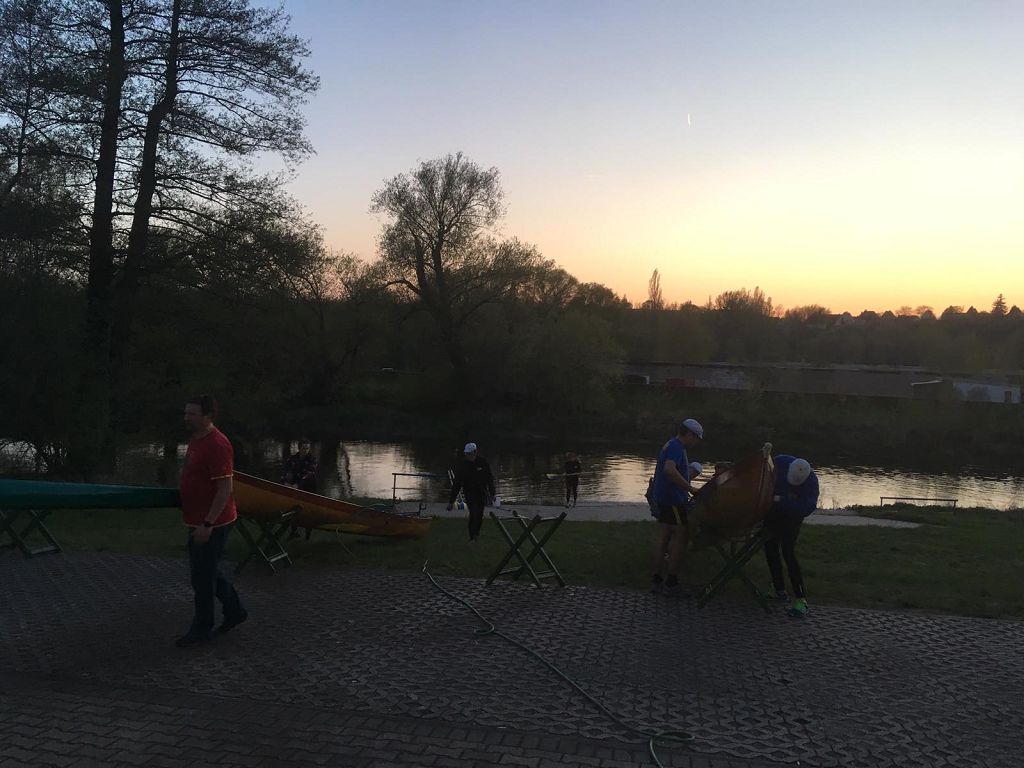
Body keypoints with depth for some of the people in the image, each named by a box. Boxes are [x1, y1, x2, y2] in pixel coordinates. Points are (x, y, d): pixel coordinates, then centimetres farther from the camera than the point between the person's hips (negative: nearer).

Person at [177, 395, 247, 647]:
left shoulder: (217, 445, -22)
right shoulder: (196, 440, 9)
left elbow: (224, 490, -25)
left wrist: (207, 524, -25)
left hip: (211, 524, -10)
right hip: (198, 521, 10)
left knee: (203, 575, 2)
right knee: (207, 570, 19)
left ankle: (200, 630, 17)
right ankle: (235, 611, 34)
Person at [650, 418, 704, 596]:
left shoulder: (671, 445, 17)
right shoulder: (676, 447, -15)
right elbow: (669, 469, -32)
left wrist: (685, 492, 23)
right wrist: (691, 489, -29)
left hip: (662, 499, 10)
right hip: (673, 500, -10)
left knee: (664, 538, 10)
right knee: (682, 537, -5)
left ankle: (658, 581, 12)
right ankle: (671, 583, -3)